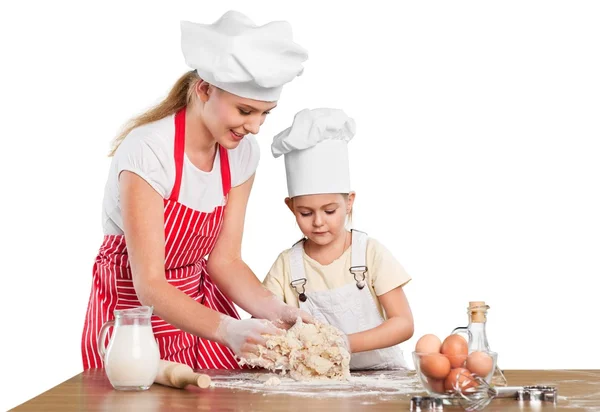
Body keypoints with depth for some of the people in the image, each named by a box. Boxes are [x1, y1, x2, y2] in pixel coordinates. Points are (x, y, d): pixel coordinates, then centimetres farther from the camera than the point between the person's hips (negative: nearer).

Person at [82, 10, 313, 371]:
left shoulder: (243, 154, -7)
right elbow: (149, 285, -28)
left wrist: (274, 310, -21)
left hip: (200, 303, 5)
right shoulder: (147, 151, -26)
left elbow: (223, 259, -3)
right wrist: (227, 330, -41)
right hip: (136, 310, -5)